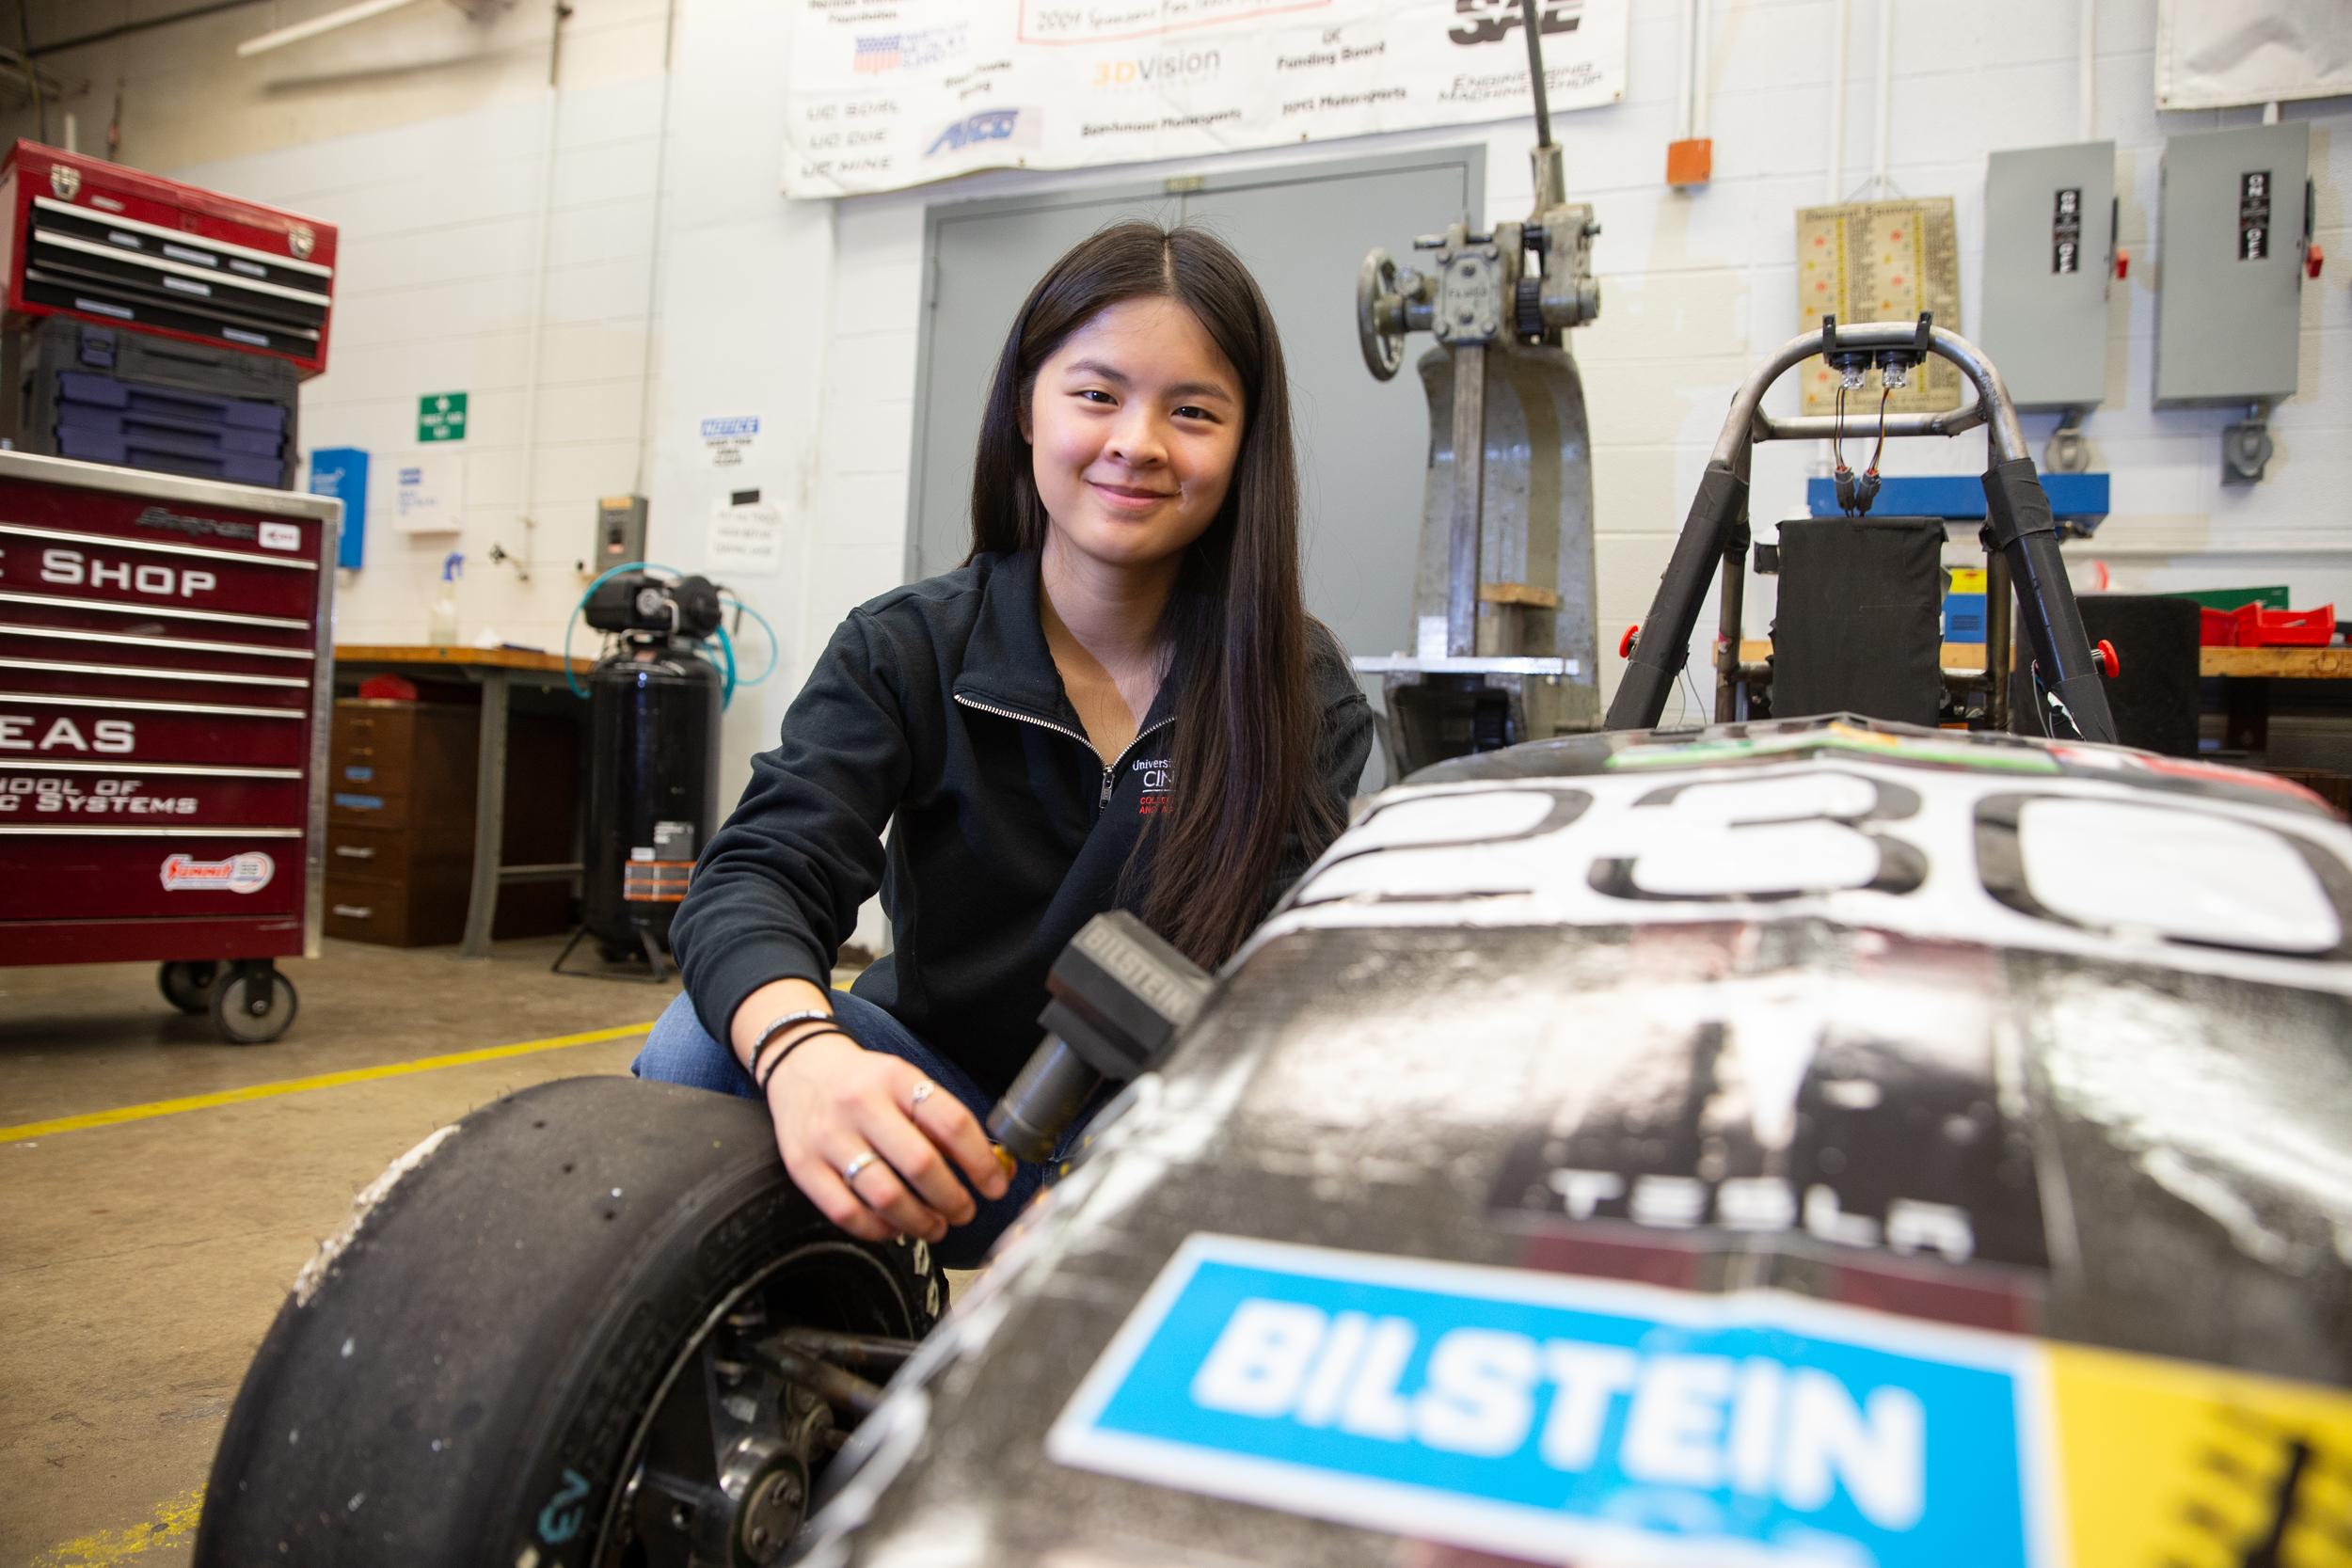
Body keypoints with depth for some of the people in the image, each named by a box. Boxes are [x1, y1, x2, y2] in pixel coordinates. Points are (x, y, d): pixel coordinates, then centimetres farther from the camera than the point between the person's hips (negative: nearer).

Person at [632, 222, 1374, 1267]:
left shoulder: (1305, 697, -6)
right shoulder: (905, 650, -6)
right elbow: (756, 875, -20)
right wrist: (803, 1051, -46)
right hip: (938, 1123, 0)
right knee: (705, 1041, -26)